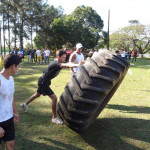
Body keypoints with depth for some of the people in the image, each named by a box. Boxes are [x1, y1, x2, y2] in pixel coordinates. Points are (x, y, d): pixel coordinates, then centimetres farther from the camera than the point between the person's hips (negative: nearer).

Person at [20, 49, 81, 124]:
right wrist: (77, 65, -57)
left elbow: (68, 64, -15)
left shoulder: (59, 63, -2)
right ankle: (54, 118, 0)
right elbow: (66, 65, -46)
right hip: (43, 82, -10)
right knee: (54, 98, -13)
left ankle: (24, 104, 51)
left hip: (44, 82, 10)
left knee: (37, 94, 29)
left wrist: (76, 64, -33)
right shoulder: (55, 64, -29)